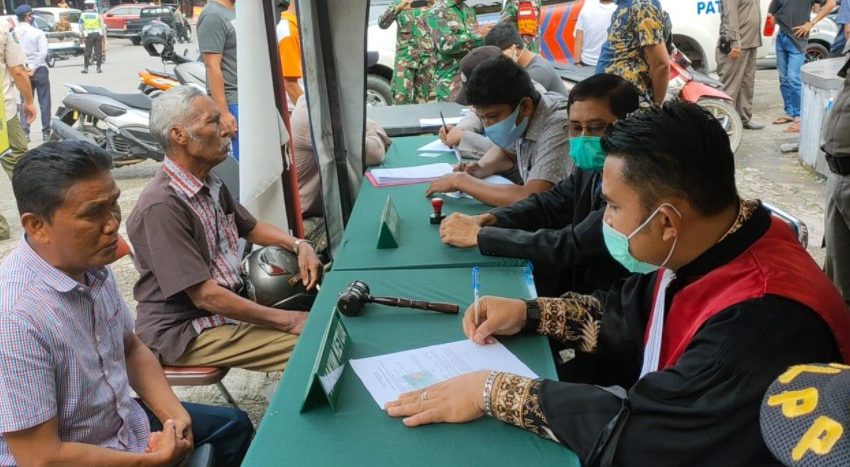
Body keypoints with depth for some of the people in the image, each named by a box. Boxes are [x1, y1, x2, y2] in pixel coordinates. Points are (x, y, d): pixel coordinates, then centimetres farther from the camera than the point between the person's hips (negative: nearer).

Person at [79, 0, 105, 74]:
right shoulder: (97, 14, 4)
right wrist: (104, 35, 8)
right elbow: (102, 26, 2)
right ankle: (98, 68, 3)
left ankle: (86, 68, 4)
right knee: (98, 51, 4)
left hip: (89, 35, 0)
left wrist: (82, 34, 19)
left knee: (87, 51, 6)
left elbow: (81, 27, 7)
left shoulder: (83, 15, 6)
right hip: (98, 34, 0)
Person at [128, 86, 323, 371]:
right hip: (182, 331, -9)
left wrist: (299, 245, 2)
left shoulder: (210, 183, 7)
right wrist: (289, 321, -20)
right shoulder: (160, 206, -23)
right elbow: (205, 295, -24)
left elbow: (250, 228, 23)